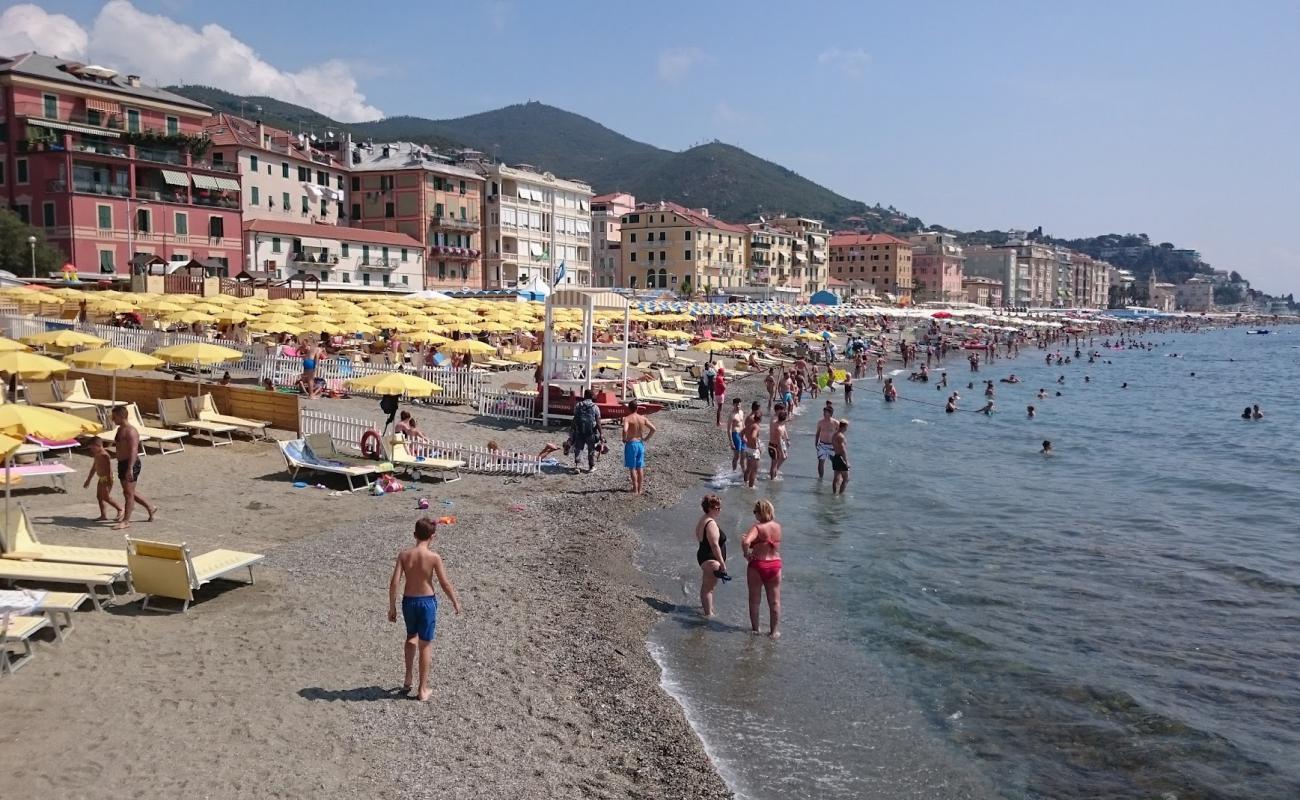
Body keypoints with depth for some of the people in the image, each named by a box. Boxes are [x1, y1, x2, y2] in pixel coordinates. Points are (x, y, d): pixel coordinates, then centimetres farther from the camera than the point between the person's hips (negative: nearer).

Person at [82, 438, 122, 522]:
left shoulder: (104, 455, -18)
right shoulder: (96, 455, 12)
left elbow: (109, 468, -23)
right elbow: (94, 468, 23)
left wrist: (109, 480, -28)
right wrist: (88, 480, 27)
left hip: (106, 478, -10)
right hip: (101, 478, 10)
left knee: (106, 497, -9)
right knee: (99, 496, 9)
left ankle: (120, 509, 5)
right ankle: (103, 515, 13)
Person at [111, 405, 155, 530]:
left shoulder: (130, 431, -17)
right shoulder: (120, 429, 14)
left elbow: (133, 450, -25)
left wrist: (130, 468, -31)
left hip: (131, 464, -10)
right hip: (122, 463, 10)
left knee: (128, 493, -4)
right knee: (128, 492, 16)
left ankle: (126, 521, 1)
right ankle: (150, 508, 29)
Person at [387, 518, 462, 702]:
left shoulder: (404, 555, -7)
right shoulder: (434, 557, -15)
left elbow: (394, 583, -8)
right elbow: (445, 584, -10)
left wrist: (392, 607, 2)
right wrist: (456, 602, 6)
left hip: (408, 601, 3)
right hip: (427, 602, -3)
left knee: (411, 637, 29)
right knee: (425, 645, 9)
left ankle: (408, 679, 28)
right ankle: (423, 689, 16)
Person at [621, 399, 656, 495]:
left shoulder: (627, 418, -13)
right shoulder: (642, 418, 2)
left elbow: (625, 430, -31)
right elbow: (653, 429, 0)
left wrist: (624, 439, -13)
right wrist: (646, 438, 8)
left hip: (631, 444, -5)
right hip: (641, 444, 5)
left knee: (632, 468, 4)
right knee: (640, 467, 13)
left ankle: (635, 489, 6)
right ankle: (640, 488, 19)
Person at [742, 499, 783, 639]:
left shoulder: (757, 528, -18)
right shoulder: (778, 526, -1)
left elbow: (746, 542, -35)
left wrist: (746, 554, -16)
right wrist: (746, 536, 8)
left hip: (757, 565, -4)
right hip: (775, 565, 4)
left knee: (754, 600, 14)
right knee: (775, 601, 13)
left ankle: (755, 629, 24)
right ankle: (774, 631, 19)